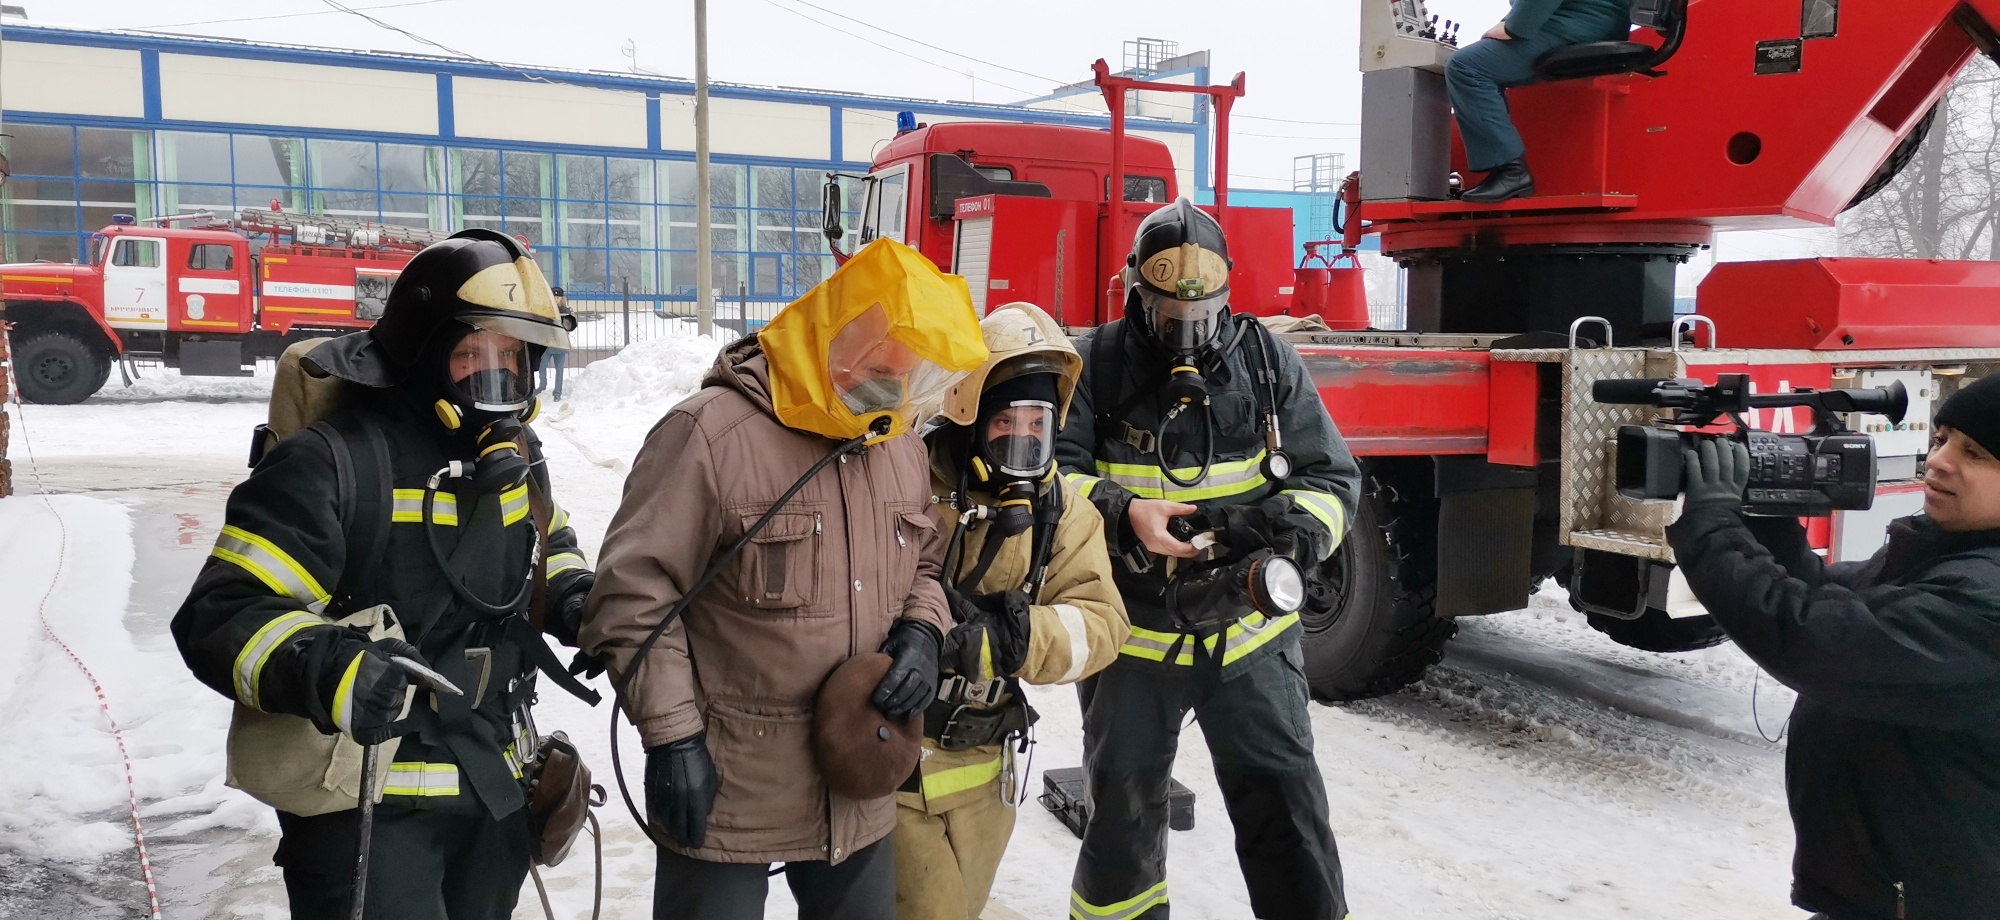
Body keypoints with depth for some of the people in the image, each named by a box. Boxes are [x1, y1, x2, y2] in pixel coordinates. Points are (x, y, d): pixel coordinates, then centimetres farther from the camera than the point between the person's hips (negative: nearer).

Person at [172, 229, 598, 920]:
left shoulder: (515, 453, 5)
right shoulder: (332, 464, -20)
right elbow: (221, 617, -23)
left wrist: (571, 599, 3)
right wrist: (322, 670, -41)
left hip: (493, 786, 8)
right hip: (368, 806, -7)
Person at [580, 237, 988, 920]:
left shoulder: (900, 444, 6)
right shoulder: (712, 431, -17)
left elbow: (925, 562, 18)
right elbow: (634, 594, -14)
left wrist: (922, 630, -3)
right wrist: (672, 736, -14)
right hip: (726, 790, -6)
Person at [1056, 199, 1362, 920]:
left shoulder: (1268, 361, -1)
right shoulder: (1097, 364, -6)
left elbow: (1330, 476, -1)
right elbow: (1051, 475, -10)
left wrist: (1293, 525, -23)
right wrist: (1123, 513, -28)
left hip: (1248, 636, 0)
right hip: (1132, 636, 0)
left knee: (1284, 808, 1)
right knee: (1123, 810, 17)